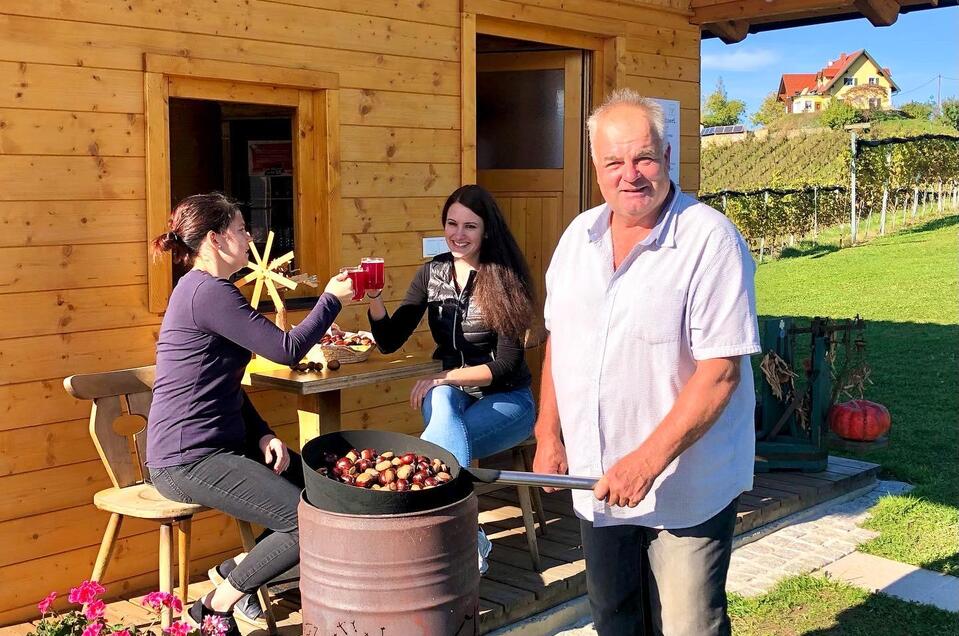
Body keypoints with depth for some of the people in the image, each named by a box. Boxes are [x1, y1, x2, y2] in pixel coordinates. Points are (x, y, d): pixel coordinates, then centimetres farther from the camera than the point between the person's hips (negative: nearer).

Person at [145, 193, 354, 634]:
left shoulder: (203, 289, 17)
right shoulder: (209, 292, -17)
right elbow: (287, 350, -19)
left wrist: (262, 434, 6)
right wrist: (331, 298, -5)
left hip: (216, 446, 10)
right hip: (189, 460, -10)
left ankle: (242, 568, 16)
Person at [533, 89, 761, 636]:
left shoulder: (711, 240, -17)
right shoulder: (579, 236, 4)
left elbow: (720, 370, -21)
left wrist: (648, 459, -24)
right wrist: (549, 435, 8)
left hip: (685, 486, -6)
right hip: (597, 480, 6)